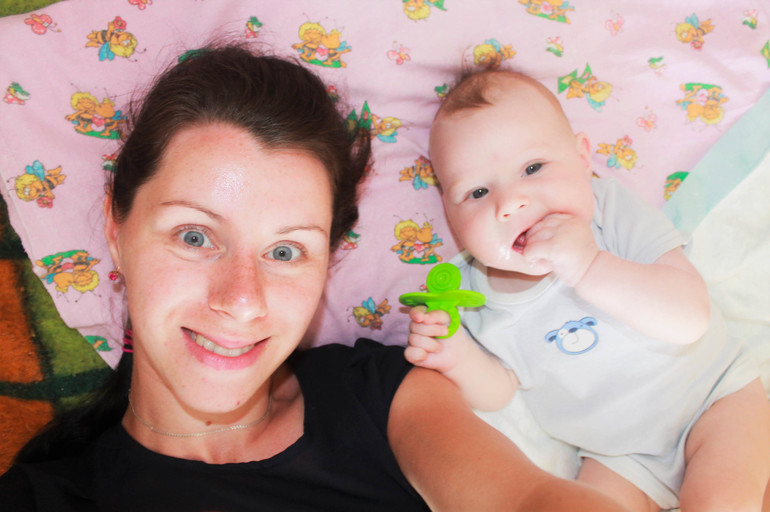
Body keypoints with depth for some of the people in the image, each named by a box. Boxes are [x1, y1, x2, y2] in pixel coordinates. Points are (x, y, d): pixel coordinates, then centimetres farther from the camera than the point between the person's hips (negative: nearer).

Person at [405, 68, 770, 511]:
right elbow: (500, 391, 1)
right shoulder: (472, 290, -13)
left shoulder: (615, 212, -21)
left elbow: (690, 317, -31)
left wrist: (589, 266, -42)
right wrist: (461, 360, -21)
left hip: (713, 394, -3)